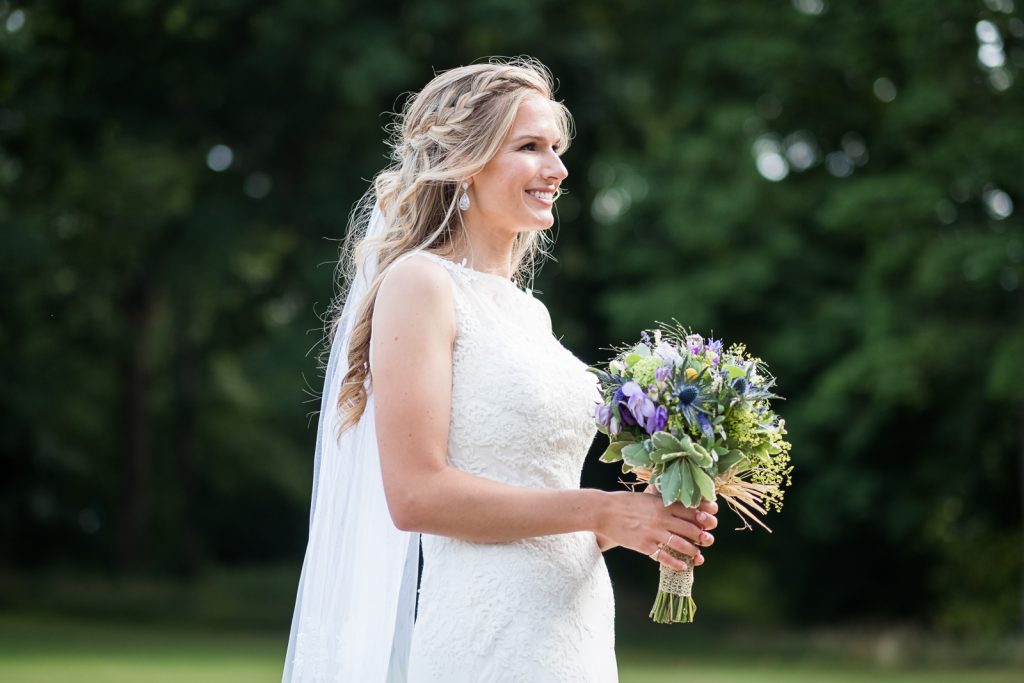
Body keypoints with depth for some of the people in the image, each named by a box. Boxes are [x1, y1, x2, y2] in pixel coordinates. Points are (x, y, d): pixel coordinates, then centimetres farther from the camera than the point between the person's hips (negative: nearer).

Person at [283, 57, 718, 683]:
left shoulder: (529, 312, 14)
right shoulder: (421, 285, -8)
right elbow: (415, 494, -17)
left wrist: (640, 519, 1)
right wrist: (598, 511, -15)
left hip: (579, 626, 7)